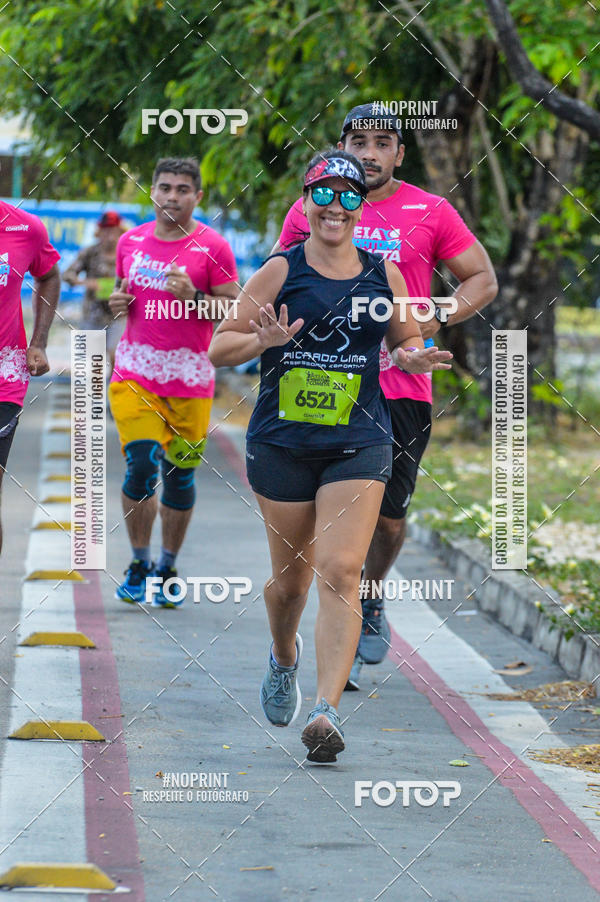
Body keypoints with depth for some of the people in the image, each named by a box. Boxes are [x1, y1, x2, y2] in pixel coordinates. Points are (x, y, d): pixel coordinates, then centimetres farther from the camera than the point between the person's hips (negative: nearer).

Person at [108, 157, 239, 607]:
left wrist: (193, 298, -20)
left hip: (190, 378, -1)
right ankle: (138, 565, 6)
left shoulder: (213, 247, -3)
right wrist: (117, 301, 1)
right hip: (135, 373, 1)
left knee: (180, 474, 3)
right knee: (142, 467, -11)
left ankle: (167, 569, 19)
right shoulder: (131, 241, 8)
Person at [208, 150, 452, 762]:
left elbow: (407, 339, 21)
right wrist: (264, 340, -19)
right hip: (282, 443, 0)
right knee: (291, 578, 10)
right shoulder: (280, 272, 0)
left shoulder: (384, 274, 7)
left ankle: (327, 709, -18)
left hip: (358, 446, 0)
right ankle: (284, 657, 43)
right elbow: (219, 347, 1)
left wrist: (413, 359, -2)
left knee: (340, 574, -14)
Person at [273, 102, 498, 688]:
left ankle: (370, 601, 33)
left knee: (388, 516, 5)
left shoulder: (430, 213, 3)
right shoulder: (310, 211, 7)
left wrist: (437, 320, -9)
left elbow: (482, 279, 7)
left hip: (402, 390, 0)